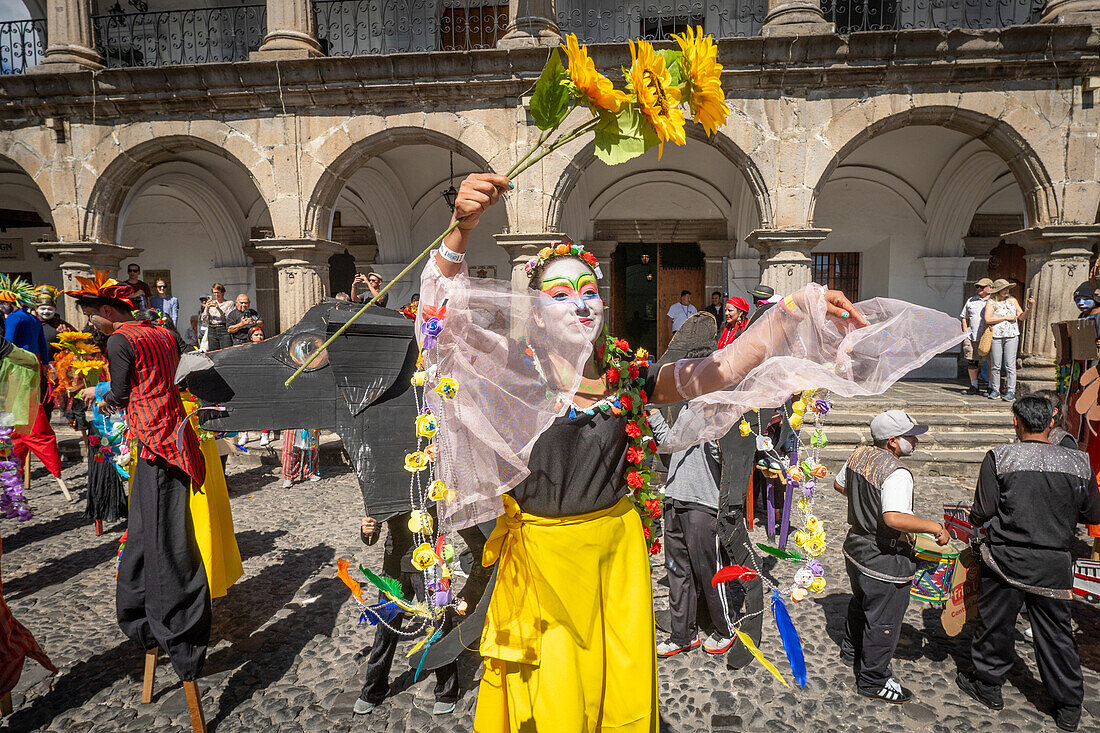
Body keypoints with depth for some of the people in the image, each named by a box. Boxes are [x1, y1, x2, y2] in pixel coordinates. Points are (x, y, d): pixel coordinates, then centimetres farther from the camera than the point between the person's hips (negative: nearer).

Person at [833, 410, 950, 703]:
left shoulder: (858, 455, -2)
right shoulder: (897, 474, -29)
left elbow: (839, 484, 15)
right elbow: (895, 518, -41)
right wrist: (934, 527, -28)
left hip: (856, 545, 9)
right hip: (884, 561, -9)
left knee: (861, 603, 30)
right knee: (883, 621, 10)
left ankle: (852, 650, 51)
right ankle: (873, 681, 26)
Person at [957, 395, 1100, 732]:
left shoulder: (999, 457, -13)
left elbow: (982, 514, -13)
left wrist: (973, 519, 9)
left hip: (1007, 560, -3)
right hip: (1055, 565, 3)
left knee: (996, 622, 14)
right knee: (1055, 632, 16)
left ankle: (988, 685, 30)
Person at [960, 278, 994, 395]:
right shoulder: (971, 300, 15)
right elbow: (964, 317, 19)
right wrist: (965, 333, 8)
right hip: (972, 337, 3)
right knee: (971, 362, 2)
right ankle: (974, 386, 11)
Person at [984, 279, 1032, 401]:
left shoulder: (1013, 300, 15)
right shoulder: (991, 303, 7)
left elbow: (1021, 317, 11)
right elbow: (988, 319, -6)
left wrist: (1029, 307, -5)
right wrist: (1006, 317, -6)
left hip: (1012, 335, 1)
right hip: (996, 336, -1)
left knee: (1010, 365, -4)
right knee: (995, 365, 1)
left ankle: (1010, 391, -3)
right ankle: (995, 391, 9)